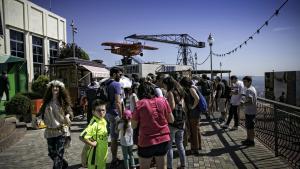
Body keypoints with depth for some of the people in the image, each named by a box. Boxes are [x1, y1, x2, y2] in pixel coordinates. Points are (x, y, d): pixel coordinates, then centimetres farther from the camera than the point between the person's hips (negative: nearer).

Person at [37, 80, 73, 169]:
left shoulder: (63, 101, -1)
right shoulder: (47, 101, 6)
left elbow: (69, 111, 1)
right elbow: (42, 113, 11)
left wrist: (67, 116, -19)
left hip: (61, 131, -4)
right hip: (50, 131, 4)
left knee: (58, 154, -7)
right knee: (51, 153, 14)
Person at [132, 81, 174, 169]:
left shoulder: (139, 104, -11)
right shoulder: (163, 100, -3)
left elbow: (134, 126, -4)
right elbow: (171, 120, 4)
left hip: (147, 141, -3)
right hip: (164, 139, 3)